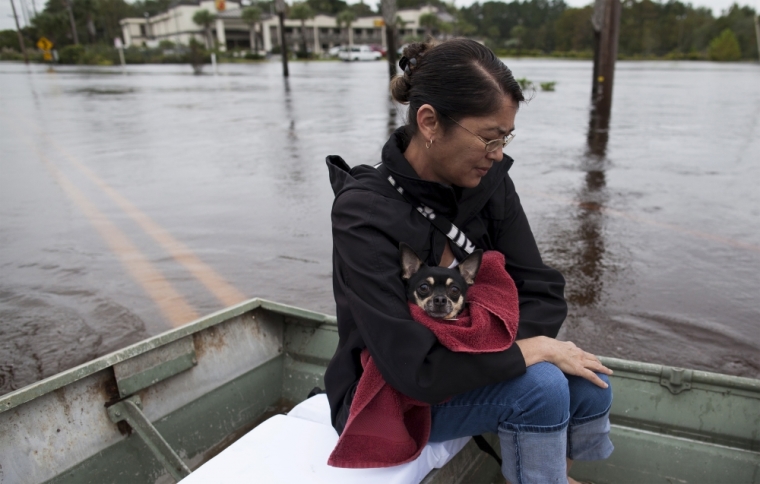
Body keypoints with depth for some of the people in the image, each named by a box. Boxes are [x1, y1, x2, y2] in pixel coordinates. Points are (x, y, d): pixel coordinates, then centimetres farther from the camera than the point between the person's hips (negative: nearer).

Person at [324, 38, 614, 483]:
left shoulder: (489, 182, -9)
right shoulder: (364, 215, -27)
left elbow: (542, 291, -7)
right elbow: (417, 370, -31)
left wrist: (500, 349, -23)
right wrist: (531, 349, -23)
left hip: (467, 365, 6)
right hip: (390, 397, -5)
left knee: (590, 389, -11)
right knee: (540, 386, -25)